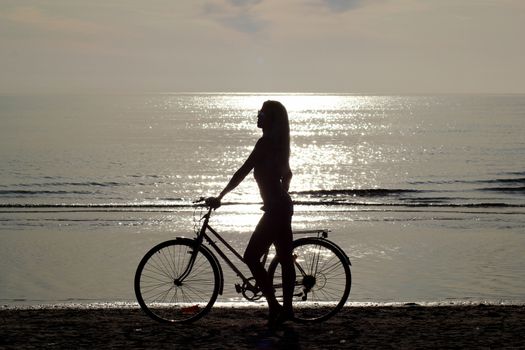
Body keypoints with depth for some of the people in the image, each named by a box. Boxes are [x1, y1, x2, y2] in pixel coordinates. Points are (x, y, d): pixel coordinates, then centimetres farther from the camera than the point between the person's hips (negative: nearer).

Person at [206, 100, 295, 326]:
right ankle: (286, 308, 17)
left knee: (251, 257, -7)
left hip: (275, 209, -10)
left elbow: (242, 172, -19)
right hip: (283, 207, 10)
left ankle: (274, 306, -5)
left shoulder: (266, 143, -16)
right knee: (285, 258, 12)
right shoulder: (278, 143, 13)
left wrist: (220, 197, -16)